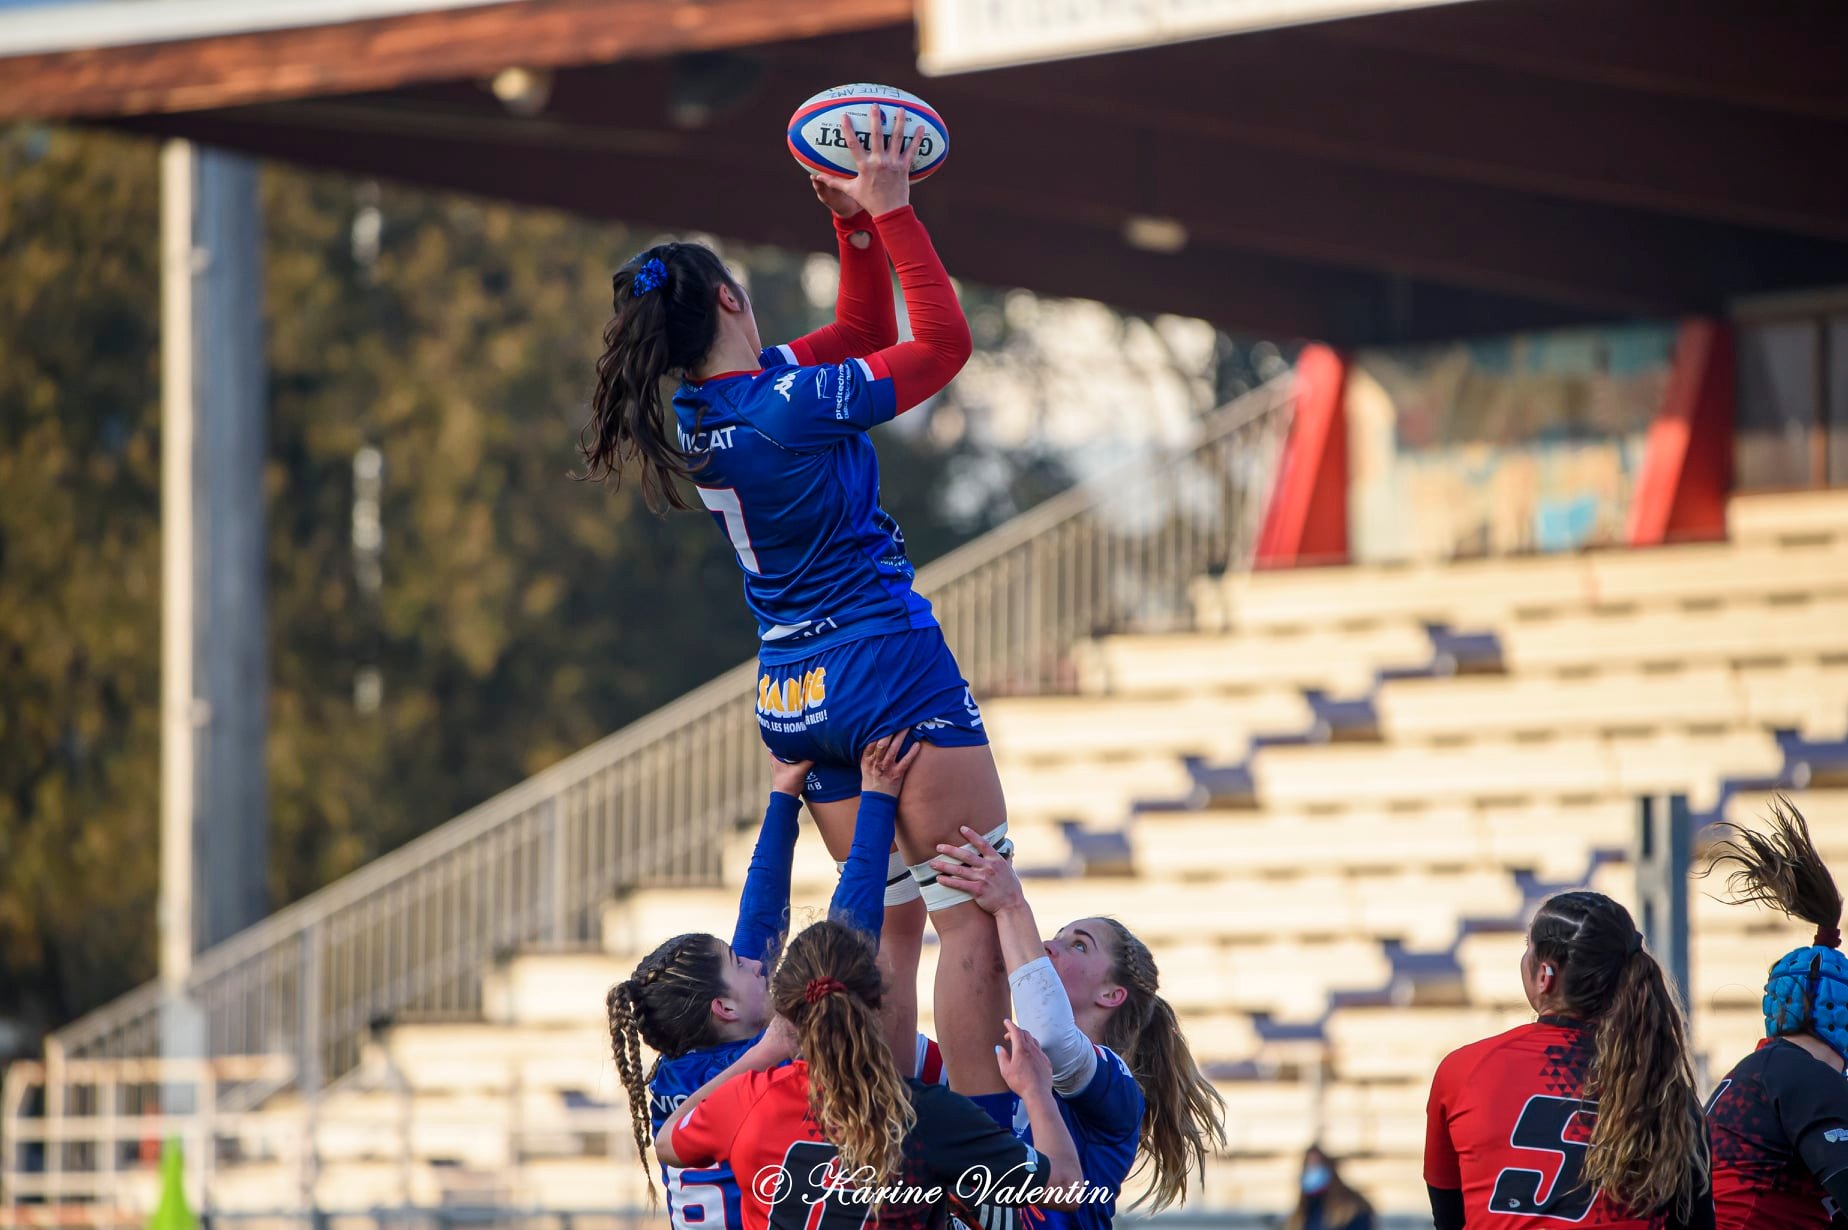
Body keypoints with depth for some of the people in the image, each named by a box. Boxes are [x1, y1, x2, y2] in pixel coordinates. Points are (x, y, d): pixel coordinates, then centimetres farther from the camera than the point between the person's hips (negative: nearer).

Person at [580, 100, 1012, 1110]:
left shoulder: (698, 411, 6)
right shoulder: (789, 404, -19)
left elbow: (865, 337, 17)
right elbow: (944, 342, -13)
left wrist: (856, 226, 7)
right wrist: (888, 211, -12)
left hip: (796, 700, 8)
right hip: (890, 664, -8)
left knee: (889, 924, 12)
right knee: (974, 914, -6)